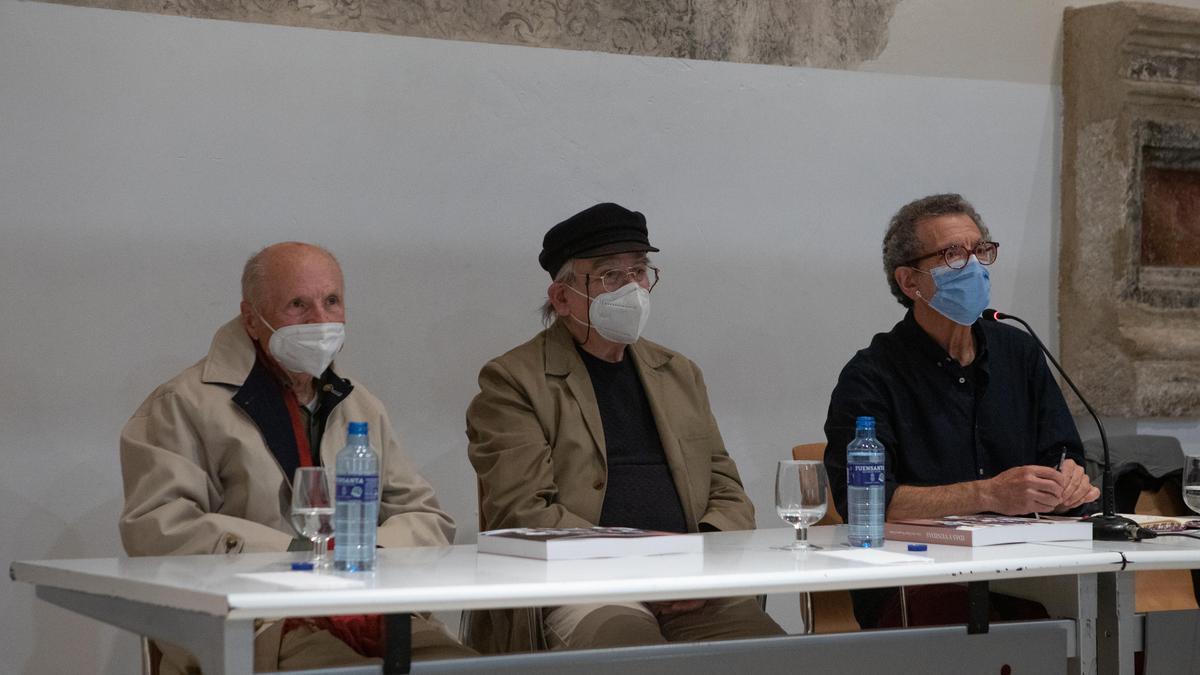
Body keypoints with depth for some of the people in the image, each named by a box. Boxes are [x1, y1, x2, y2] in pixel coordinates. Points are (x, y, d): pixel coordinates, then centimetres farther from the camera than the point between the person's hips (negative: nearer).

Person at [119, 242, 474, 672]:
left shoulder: (362, 407, 24)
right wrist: (295, 552, -14)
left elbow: (427, 517, 22)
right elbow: (154, 527, -8)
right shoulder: (187, 404, 4)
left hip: (374, 616, 6)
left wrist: (375, 552, -3)